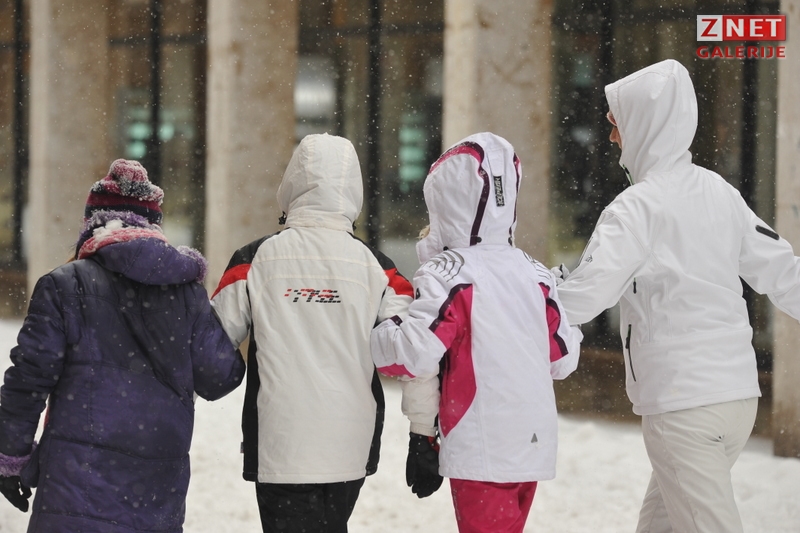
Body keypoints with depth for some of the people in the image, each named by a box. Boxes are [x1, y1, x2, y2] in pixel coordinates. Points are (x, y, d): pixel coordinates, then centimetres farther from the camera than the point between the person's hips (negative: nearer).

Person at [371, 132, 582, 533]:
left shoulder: (449, 275, -13)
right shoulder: (534, 274, 7)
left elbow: (415, 353, -21)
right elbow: (562, 358, 11)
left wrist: (375, 335, -3)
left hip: (481, 451, -7)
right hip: (533, 443, 7)